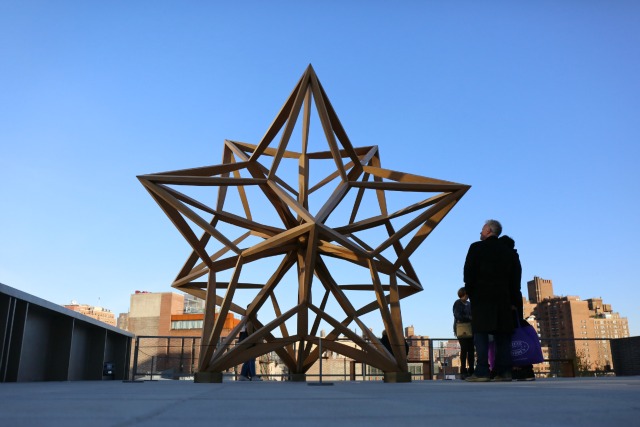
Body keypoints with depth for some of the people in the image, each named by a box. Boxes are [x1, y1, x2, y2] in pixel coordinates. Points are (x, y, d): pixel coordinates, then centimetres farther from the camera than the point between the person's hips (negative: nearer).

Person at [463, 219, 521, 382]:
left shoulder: (476, 247, 1)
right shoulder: (508, 252, 14)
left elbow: (469, 273, -5)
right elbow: (514, 279, 13)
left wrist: (470, 292, 2)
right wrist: (513, 300, 14)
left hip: (482, 297, -4)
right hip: (503, 299, 5)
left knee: (481, 334, -7)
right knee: (502, 335, 6)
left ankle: (482, 372, -13)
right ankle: (504, 371, 3)